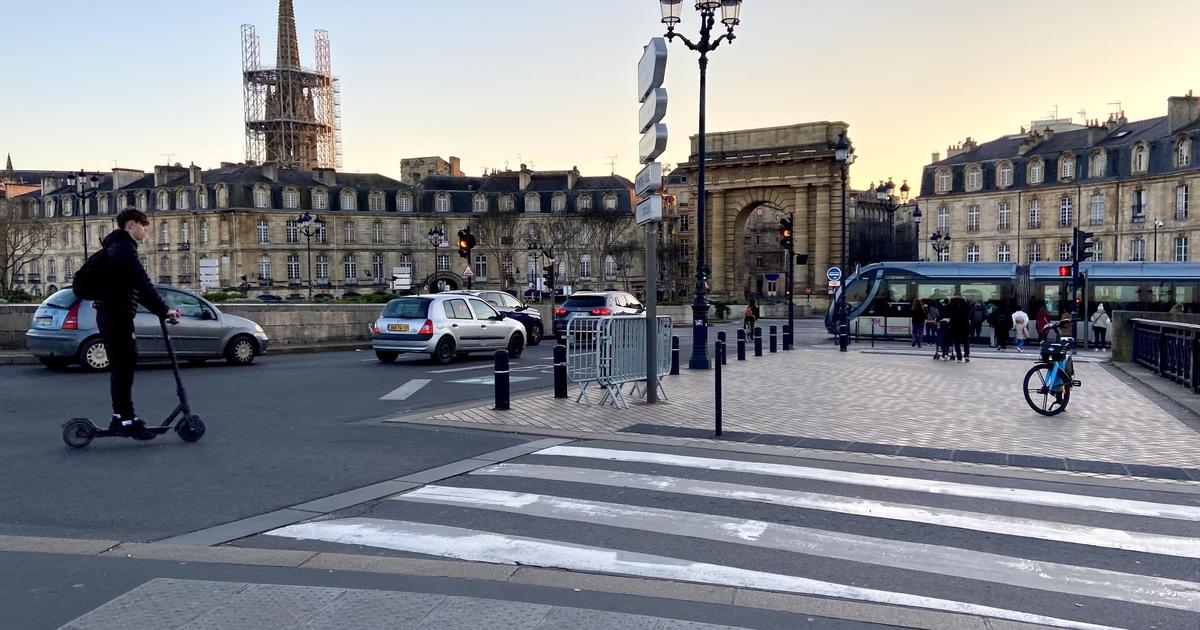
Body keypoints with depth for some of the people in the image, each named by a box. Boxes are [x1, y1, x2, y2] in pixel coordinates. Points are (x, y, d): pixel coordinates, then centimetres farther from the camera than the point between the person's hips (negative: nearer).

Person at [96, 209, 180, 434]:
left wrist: (161, 310, 16)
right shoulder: (125, 248, -12)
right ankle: (127, 420, -8)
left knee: (120, 366, 14)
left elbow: (137, 286, 21)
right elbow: (143, 283, -21)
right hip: (116, 315, -11)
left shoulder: (118, 247, 21)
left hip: (110, 314, 11)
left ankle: (119, 416, 20)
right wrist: (164, 309, -19)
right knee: (124, 366, -9)